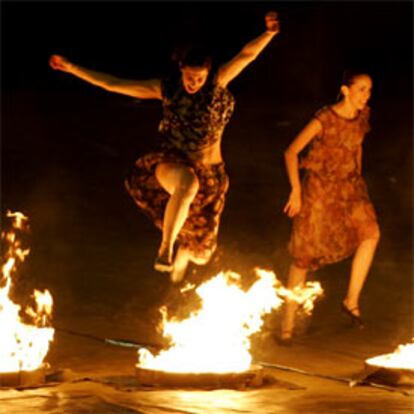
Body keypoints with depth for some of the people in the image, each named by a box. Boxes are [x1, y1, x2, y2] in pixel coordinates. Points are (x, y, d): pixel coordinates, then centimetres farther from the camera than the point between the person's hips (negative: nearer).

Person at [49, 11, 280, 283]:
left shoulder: (217, 84, -9)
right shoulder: (167, 88, -7)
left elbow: (247, 55, -22)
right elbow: (112, 84, -7)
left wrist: (269, 33, -41)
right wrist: (71, 68, -11)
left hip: (208, 173, 2)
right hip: (172, 163, -2)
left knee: (199, 238, 14)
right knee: (187, 184, -42)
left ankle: (180, 259, 54)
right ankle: (166, 248, -30)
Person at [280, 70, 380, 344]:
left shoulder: (363, 115, -2)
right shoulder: (324, 119, -20)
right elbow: (291, 152, -17)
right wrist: (296, 192, -20)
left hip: (348, 185, 5)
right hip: (319, 187, -5)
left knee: (370, 232, -21)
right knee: (304, 254, 0)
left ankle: (352, 301, -9)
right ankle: (288, 323, 11)